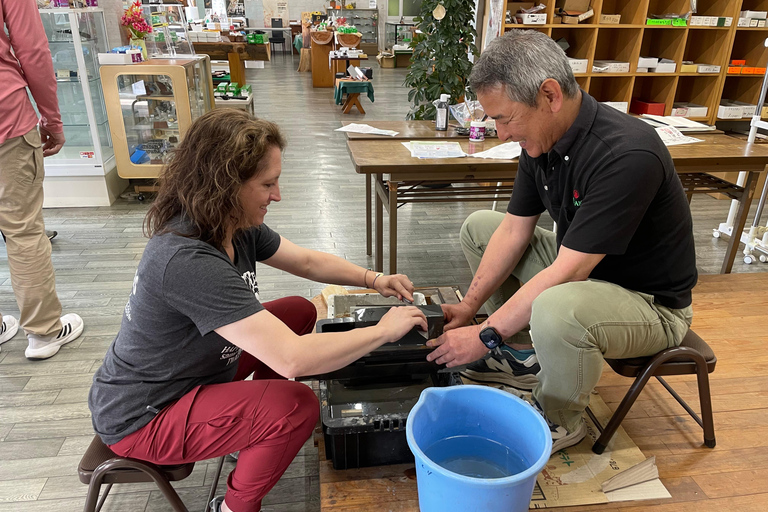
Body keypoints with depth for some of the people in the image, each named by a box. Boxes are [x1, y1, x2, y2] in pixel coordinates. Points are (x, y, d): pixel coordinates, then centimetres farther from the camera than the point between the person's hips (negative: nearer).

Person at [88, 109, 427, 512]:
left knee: (300, 312, 7)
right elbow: (292, 359, -41)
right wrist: (384, 331, -29)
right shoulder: (187, 260, -37)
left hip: (191, 371, 9)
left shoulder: (237, 226, -9)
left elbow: (307, 261, 6)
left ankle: (258, 425, 22)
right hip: (143, 418, -9)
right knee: (298, 406, -24)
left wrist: (373, 280, -7)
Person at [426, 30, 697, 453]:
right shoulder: (541, 139, -6)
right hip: (580, 266, 8)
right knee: (478, 226, 6)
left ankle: (560, 422, -6)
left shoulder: (627, 156, -32)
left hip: (650, 302, -8)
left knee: (555, 310, -40)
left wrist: (486, 335, -26)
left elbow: (568, 272, -33)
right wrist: (469, 306, -7)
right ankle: (524, 355, 13)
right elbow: (514, 230, -2)